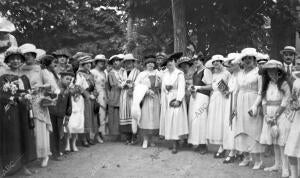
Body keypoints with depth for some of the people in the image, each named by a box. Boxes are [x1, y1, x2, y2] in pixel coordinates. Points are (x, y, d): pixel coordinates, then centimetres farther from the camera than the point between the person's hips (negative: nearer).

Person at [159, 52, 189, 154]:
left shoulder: (179, 73, -5)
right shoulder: (165, 74, 11)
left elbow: (181, 87, -11)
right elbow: (163, 87, 11)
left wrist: (178, 100, -19)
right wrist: (162, 100, 5)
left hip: (176, 99, -6)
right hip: (166, 100, 6)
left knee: (175, 121, -7)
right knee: (167, 121, 4)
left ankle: (175, 146, -5)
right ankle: (173, 142, 11)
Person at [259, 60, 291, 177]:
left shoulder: (284, 84, -7)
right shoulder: (267, 84, 12)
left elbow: (285, 102, -11)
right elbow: (264, 101, 10)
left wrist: (275, 116, -13)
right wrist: (266, 115, -4)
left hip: (281, 114, -6)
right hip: (270, 116, 6)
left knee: (281, 142, -9)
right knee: (274, 141, 11)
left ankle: (285, 169, -6)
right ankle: (277, 164, 21)